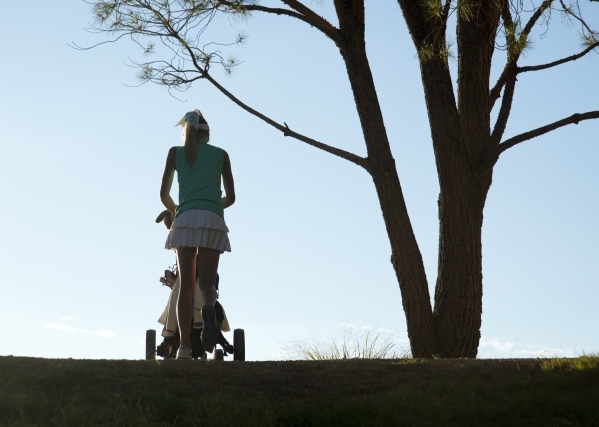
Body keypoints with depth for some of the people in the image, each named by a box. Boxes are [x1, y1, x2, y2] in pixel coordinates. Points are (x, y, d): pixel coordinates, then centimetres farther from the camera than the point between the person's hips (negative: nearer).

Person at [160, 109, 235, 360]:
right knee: (206, 282, -3)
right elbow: (230, 197, 19)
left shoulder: (176, 152, 17)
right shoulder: (220, 154, 19)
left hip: (185, 220, 0)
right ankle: (209, 309, -40)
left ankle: (184, 345, -10)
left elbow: (164, 194, 14)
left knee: (186, 286, 4)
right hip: (212, 221, 0)